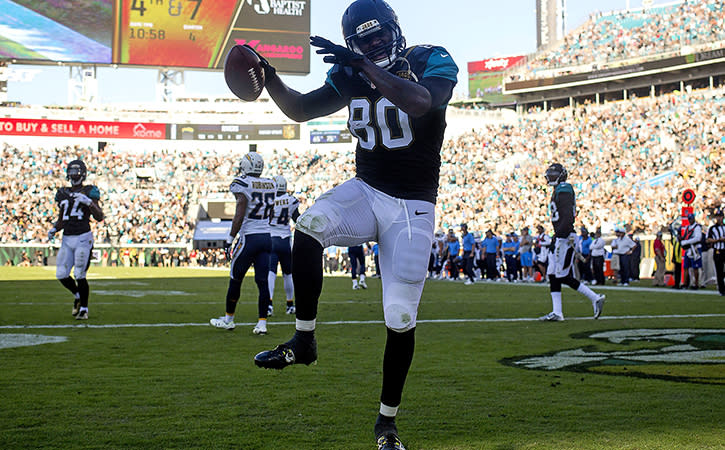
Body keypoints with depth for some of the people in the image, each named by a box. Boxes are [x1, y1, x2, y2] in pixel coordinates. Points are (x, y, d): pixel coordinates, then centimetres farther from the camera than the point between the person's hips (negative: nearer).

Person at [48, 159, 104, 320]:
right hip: (67, 239, 5)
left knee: (80, 275, -7)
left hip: (83, 238, -5)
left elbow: (99, 217, -8)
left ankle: (84, 309, 9)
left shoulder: (89, 191, 0)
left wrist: (88, 201, -20)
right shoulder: (62, 193, 15)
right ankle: (78, 296, 30)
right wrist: (54, 230, 2)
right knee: (61, 275, 2)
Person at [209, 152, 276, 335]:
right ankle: (262, 323, 0)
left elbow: (239, 215, -15)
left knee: (235, 279, 9)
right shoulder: (270, 185, 9)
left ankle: (228, 319, 20)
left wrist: (230, 239, -11)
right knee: (263, 281, 3)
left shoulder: (242, 184, -10)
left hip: (249, 237, -6)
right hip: (267, 236, 6)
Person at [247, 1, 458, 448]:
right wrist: (269, 78, -7)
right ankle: (304, 340, -16)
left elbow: (420, 102, -32)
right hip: (365, 192, 4)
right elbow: (300, 110, 9)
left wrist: (365, 66, -36)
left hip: (412, 207, -3)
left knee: (401, 318, -6)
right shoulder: (353, 73, 6)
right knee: (310, 225, -31)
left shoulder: (432, 61, -10)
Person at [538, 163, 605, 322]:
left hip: (565, 237, -10)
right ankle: (557, 313, 8)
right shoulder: (558, 192, 18)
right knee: (553, 275, 7)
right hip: (560, 238, 10)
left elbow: (568, 217, -22)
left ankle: (595, 298, 1)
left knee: (564, 277, -8)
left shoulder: (564, 191, -12)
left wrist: (560, 237, -25)